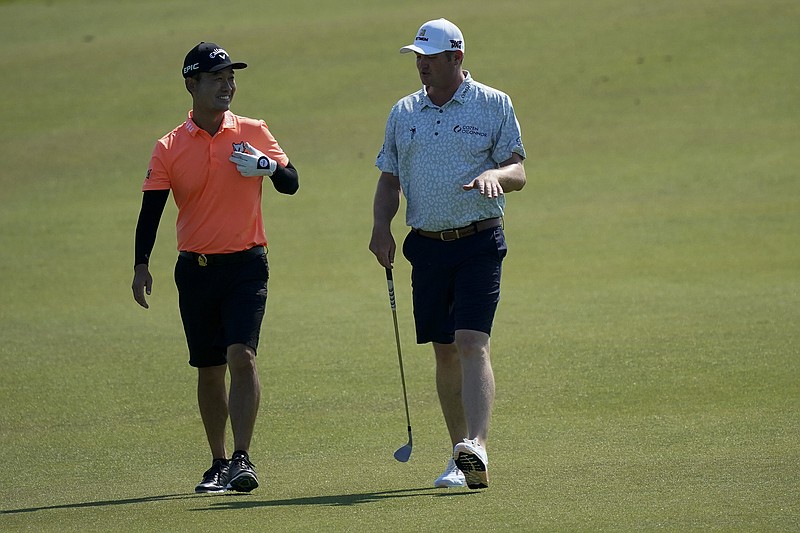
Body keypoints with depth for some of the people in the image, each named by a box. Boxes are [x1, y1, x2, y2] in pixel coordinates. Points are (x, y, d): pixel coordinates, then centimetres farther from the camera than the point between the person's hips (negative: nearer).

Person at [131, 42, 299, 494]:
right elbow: (152, 209, 0)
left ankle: (243, 459, -19)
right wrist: (142, 265, -12)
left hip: (246, 264, -2)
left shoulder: (253, 133, 2)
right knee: (209, 368, 8)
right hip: (195, 268, 2)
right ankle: (219, 462, 19)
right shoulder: (170, 148, 1)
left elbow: (290, 184, 6)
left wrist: (268, 165, -16)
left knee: (241, 355, -18)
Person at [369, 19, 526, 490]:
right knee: (445, 353, 7)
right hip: (428, 245, 4)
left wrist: (495, 174, -26)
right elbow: (390, 180, 15)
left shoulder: (494, 105, 0)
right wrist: (381, 226, -3)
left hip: (479, 243, -4)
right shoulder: (404, 113, 11)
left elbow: (519, 172, -3)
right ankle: (461, 459, 14)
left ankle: (478, 447, -29)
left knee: (473, 344, -18)